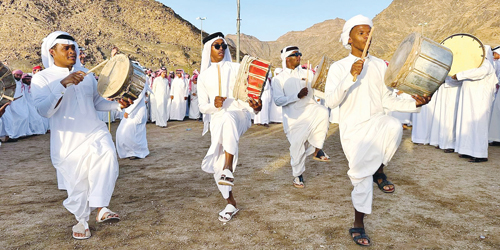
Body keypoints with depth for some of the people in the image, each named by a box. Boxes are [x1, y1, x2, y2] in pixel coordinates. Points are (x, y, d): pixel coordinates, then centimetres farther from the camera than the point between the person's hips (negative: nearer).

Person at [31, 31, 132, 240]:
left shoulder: (86, 75, 9)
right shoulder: (41, 78, -4)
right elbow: (44, 110, -17)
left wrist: (117, 105, 0)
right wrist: (63, 84, -27)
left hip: (95, 132, 2)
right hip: (68, 142, -2)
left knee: (107, 155, -28)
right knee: (77, 183, 5)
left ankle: (100, 207, -19)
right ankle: (81, 220, 30)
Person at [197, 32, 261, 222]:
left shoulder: (236, 68, 6)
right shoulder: (203, 76, 12)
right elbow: (202, 106, 9)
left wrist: (253, 105, -25)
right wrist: (214, 105, -14)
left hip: (239, 115, -3)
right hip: (217, 120, 3)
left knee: (228, 117, -41)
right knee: (216, 165, 0)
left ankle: (228, 169, -41)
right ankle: (231, 204, 20)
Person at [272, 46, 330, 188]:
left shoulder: (308, 73, 15)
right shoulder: (278, 79, 5)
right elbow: (278, 100, -7)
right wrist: (297, 95, -16)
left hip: (309, 109, 2)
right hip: (293, 115, -1)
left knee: (323, 111, -30)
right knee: (297, 144, -2)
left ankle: (317, 148, -15)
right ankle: (297, 175, 22)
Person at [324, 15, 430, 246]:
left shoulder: (380, 65, 8)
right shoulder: (339, 67, -3)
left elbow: (387, 100, 8)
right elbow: (330, 102, -16)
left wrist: (414, 104, -8)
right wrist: (350, 77, -28)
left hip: (377, 122, 3)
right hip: (353, 128, -2)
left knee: (394, 126, -33)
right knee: (361, 178, 1)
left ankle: (379, 170, -5)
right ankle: (358, 225, 25)